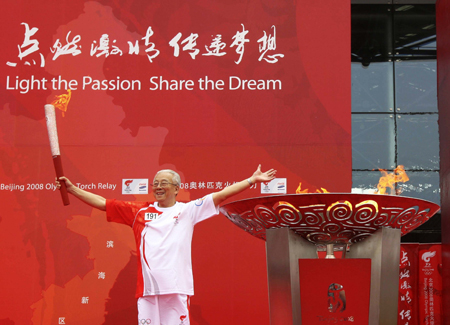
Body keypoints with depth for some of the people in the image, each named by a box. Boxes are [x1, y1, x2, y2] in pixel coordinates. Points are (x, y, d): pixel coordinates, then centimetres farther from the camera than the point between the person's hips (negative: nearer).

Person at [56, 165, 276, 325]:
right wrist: (72, 188, 8)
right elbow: (102, 203, 13)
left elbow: (221, 195, 3)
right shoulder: (139, 211, 12)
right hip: (147, 286, 2)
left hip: (177, 287, -2)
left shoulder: (188, 211, 7)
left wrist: (252, 180, -2)